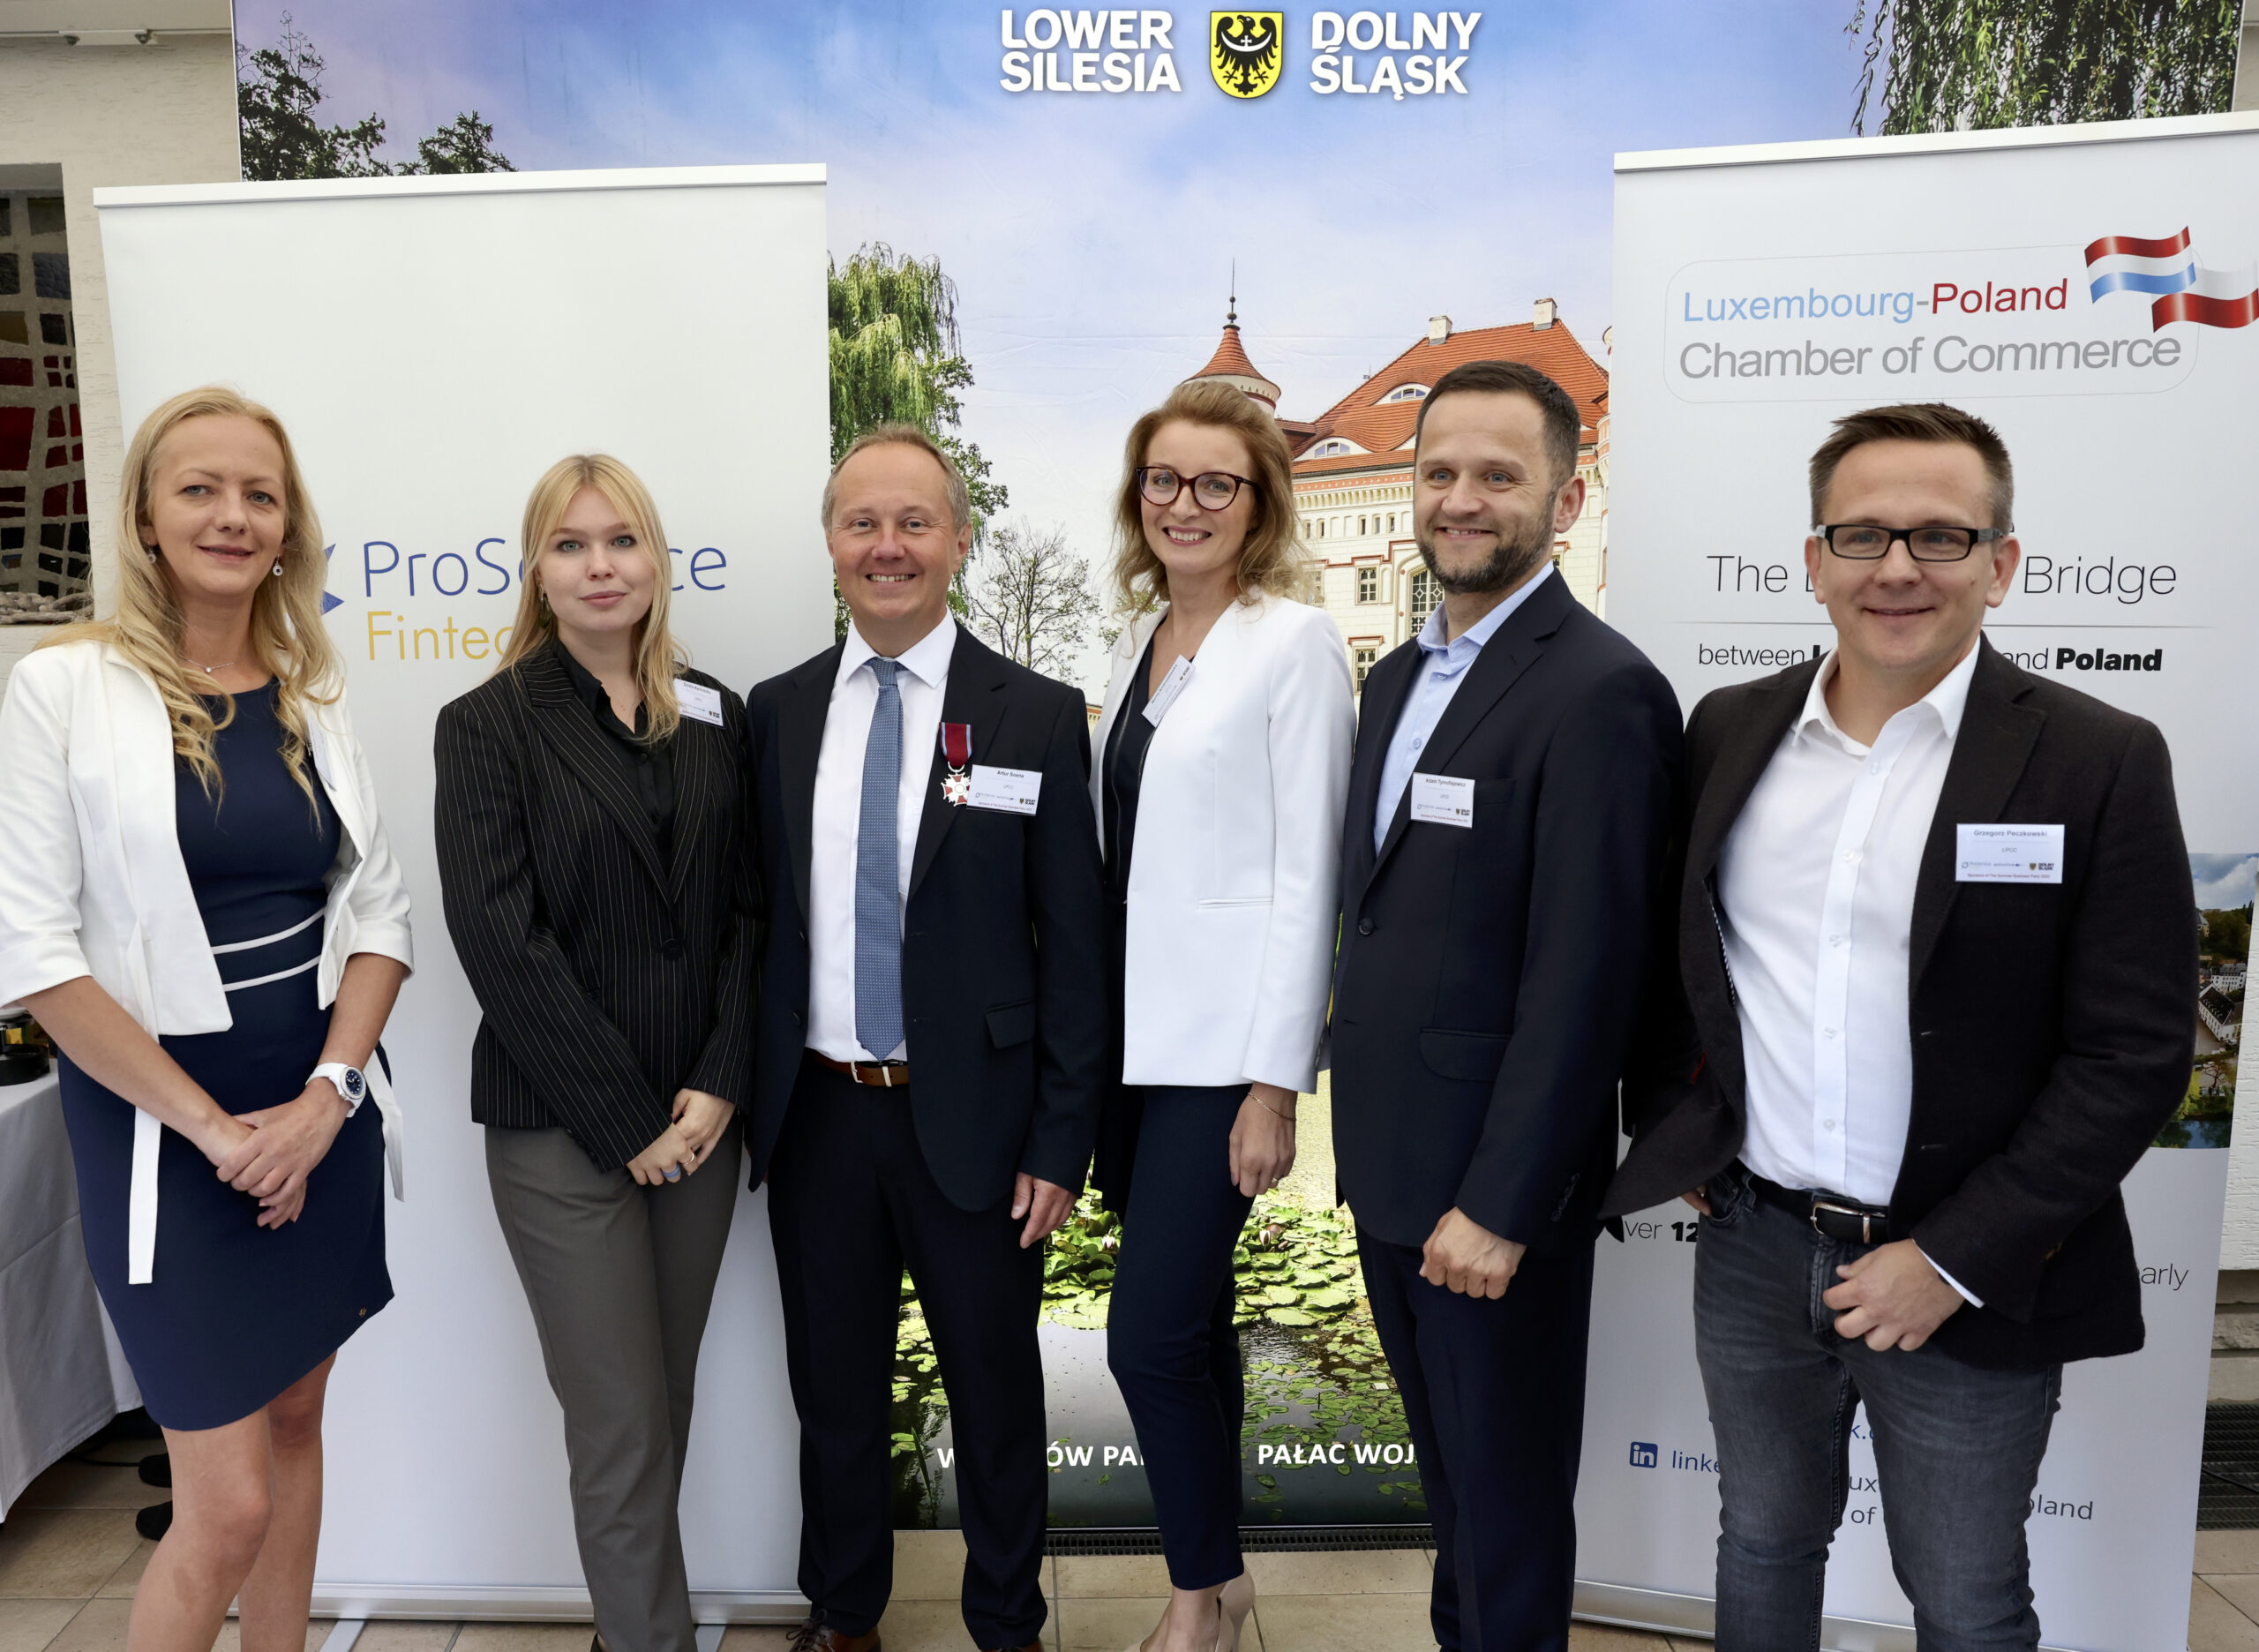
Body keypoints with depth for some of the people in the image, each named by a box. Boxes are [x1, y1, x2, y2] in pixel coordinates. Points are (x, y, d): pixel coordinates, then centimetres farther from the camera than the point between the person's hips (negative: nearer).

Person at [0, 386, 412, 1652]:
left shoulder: (317, 695, 6)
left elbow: (381, 909, 5)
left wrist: (325, 1096, -8)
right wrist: (214, 1127, -13)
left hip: (322, 1116, 4)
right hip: (160, 1124, -4)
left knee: (296, 1423, 16)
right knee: (228, 1502, -2)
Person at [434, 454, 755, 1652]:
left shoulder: (713, 717, 7)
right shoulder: (488, 725, -3)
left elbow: (747, 910, 5)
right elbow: (499, 938, -11)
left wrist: (719, 1085, -7)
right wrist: (628, 1120, -12)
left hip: (699, 1117, 4)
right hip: (562, 1131, -4)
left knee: (665, 1399, 14)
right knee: (622, 1425, 1)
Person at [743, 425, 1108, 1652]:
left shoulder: (1038, 717, -5)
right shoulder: (774, 713, 4)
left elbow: (1074, 945, -6)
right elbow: (751, 918, 7)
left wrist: (1061, 1140, -8)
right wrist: (746, 1100, 5)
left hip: (973, 1122, -2)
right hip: (815, 1118, 3)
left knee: (995, 1397, 14)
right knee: (834, 1390, 19)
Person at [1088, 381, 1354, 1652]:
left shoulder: (1296, 642, -8)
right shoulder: (1141, 644, 12)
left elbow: (1307, 872, -12)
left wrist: (1276, 1084, -15)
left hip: (1221, 1046, -7)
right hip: (1126, 1034, 7)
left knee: (1149, 1335, -6)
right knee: (1192, 1320, 16)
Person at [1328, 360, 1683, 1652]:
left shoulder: (1600, 693, -18)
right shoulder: (1401, 676, 10)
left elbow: (1582, 976, -21)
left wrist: (1501, 1206, -20)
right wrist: (1363, 1119, 13)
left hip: (1495, 1183, -8)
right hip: (1387, 1161, 8)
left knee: (1508, 1485, 12)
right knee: (1446, 1459, 25)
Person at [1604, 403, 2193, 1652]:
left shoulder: (2100, 762, -10)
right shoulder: (1730, 731, 2)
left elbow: (2134, 1054, -11)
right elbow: (1663, 952, 12)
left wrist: (1954, 1261, -14)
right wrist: (1667, 1129, 4)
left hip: (1969, 1281, -3)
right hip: (1751, 1251, 3)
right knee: (1762, 1545, 22)